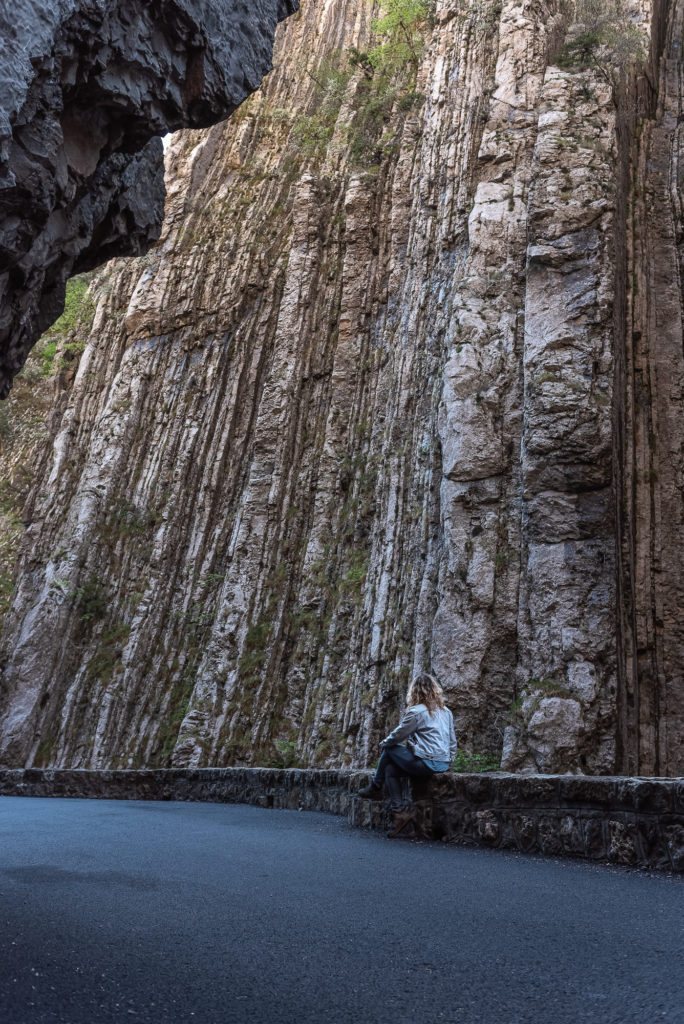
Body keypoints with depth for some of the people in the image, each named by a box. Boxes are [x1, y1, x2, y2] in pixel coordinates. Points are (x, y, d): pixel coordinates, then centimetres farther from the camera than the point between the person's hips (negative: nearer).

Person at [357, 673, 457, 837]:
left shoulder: (416, 711, -9)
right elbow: (453, 742, 17)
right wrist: (449, 762, 26)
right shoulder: (446, 711, 13)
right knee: (391, 768, 14)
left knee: (389, 750, 12)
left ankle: (375, 788, 25)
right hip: (444, 765, 7)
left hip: (426, 764, -7)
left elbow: (397, 736, -3)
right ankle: (399, 810, 3)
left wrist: (384, 742, 17)